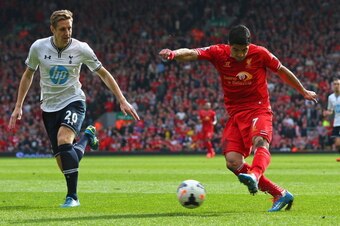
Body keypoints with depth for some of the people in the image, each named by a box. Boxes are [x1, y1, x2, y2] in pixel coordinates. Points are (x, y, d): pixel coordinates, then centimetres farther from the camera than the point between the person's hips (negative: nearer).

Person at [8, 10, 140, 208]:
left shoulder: (81, 49, -12)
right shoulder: (38, 47, -8)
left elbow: (103, 74, -1)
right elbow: (28, 75, 9)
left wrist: (122, 101, -4)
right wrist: (18, 106, 6)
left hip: (73, 102, -3)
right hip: (49, 107, 3)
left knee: (64, 141, -30)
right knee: (63, 160, 0)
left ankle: (72, 196, -25)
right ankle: (87, 137, 35)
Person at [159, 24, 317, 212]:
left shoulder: (260, 54, -6)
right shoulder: (218, 53, -5)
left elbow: (282, 71, 10)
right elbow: (191, 54, -19)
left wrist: (303, 91, 23)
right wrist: (173, 54, -42)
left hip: (259, 109, -3)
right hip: (235, 114, 3)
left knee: (260, 142, -34)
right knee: (232, 162, -12)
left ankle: (254, 176, -63)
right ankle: (280, 194, -7)